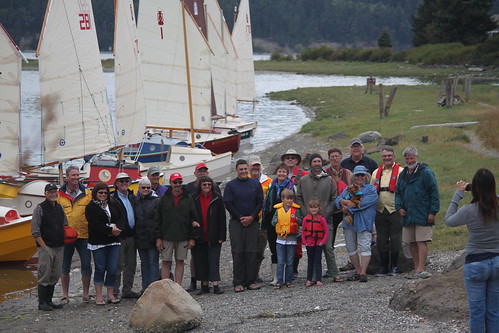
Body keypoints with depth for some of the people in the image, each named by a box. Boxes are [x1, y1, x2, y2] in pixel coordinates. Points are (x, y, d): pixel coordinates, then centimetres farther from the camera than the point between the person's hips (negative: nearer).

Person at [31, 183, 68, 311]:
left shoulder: (60, 208, 14)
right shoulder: (40, 208, -4)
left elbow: (65, 226, 24)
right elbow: (35, 231, -8)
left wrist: (63, 242, 10)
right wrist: (43, 246, -13)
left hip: (59, 247, 6)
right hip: (46, 247, -6)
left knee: (55, 275, 8)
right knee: (44, 275, -6)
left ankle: (49, 300, 16)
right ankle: (42, 303, -1)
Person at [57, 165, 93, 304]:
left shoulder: (88, 193, 4)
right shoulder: (59, 195, 1)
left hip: (84, 235, 1)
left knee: (86, 265, 3)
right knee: (65, 266, 6)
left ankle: (86, 294, 15)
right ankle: (65, 296, 14)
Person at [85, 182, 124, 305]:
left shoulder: (114, 204, 13)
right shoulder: (91, 207, -2)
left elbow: (120, 218, 8)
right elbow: (95, 224, -13)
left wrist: (117, 228, -14)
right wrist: (110, 230, -19)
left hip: (113, 241, 4)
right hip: (98, 242, -4)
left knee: (113, 269, 1)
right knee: (100, 268, -1)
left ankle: (111, 295, 9)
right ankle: (99, 296, 5)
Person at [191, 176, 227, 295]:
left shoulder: (217, 198, 0)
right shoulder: (195, 199, 4)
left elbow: (222, 218, -1)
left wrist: (221, 236, -6)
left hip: (213, 237, -2)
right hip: (200, 237, 2)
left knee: (214, 260, -6)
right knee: (201, 261, 6)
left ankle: (216, 285, -9)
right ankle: (204, 285, 13)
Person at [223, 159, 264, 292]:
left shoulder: (256, 184, 9)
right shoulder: (230, 185, 3)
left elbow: (260, 202, 7)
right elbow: (228, 204, 0)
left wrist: (251, 217, -7)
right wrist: (240, 218, -9)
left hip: (252, 222, 2)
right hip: (236, 222, -2)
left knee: (251, 252, 0)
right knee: (238, 253, -4)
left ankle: (251, 281, 5)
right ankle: (238, 282, -2)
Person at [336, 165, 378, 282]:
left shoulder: (371, 189, 4)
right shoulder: (348, 188, 20)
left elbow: (364, 203, -11)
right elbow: (338, 199, 6)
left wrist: (349, 208, -9)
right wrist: (346, 202, -16)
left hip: (363, 223, -5)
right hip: (349, 222, 5)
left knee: (364, 247, -12)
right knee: (351, 248, 7)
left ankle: (363, 273, -12)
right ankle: (358, 272, 15)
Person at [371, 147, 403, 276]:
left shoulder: (400, 171, -3)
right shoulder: (376, 173, 14)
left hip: (395, 211, -5)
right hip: (380, 211, 5)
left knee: (395, 240, -2)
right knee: (381, 240, 6)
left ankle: (393, 266, 11)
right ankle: (383, 266, 16)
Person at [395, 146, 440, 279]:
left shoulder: (426, 173, -5)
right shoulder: (403, 175, 15)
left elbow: (434, 193, -7)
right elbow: (398, 192, 22)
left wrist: (433, 212, -12)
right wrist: (399, 207, 4)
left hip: (423, 215, -6)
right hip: (407, 216, 7)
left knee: (421, 242, -10)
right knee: (412, 243, 8)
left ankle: (421, 269, -12)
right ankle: (417, 268, 15)